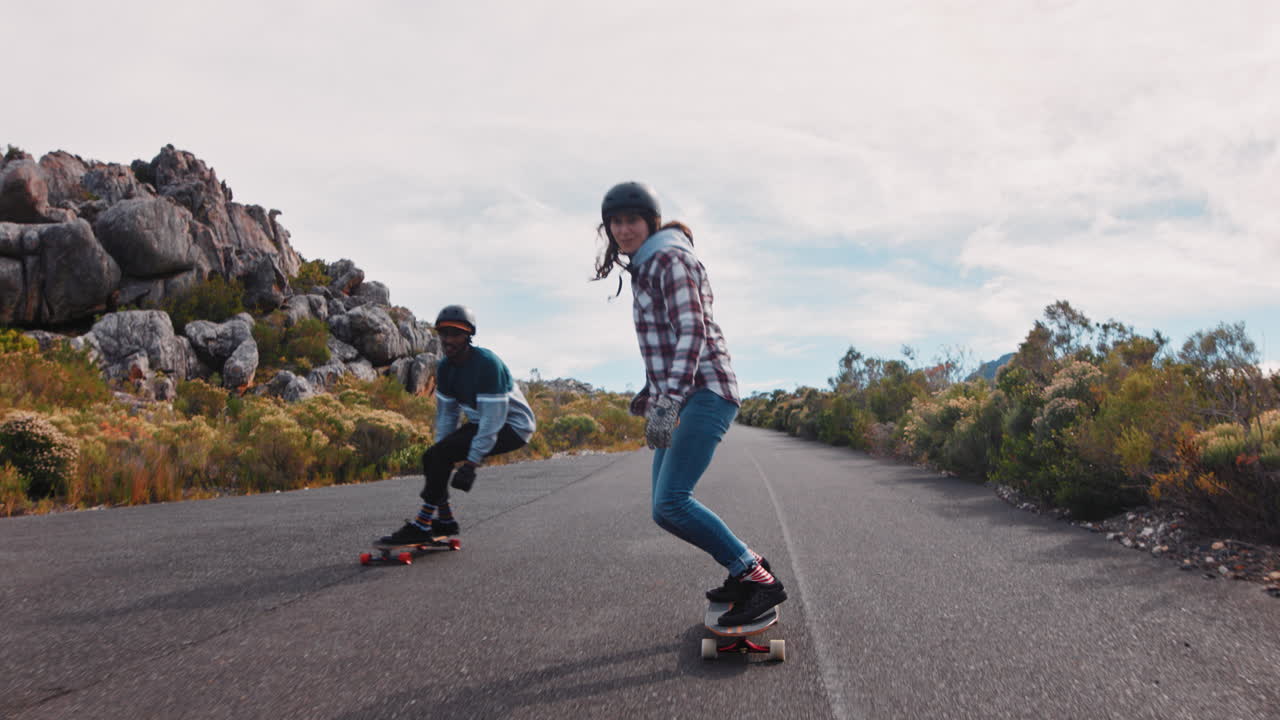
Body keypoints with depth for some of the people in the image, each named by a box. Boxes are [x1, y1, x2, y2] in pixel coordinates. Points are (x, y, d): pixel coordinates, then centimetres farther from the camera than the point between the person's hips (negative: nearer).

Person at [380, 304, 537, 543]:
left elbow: (492, 420, -27)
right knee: (432, 458, -1)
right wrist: (440, 449, -1)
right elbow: (446, 414, 7)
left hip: (512, 425, -9)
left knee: (441, 454, -23)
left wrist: (471, 463, -27)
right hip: (480, 423, 9)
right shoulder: (445, 367, 0)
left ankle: (421, 525, -17)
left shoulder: (488, 363, -26)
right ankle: (445, 521, 13)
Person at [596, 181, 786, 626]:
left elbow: (692, 333, -19)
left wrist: (666, 404, -27)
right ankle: (745, 569, 21)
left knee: (669, 505, -20)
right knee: (666, 503, 10)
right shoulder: (646, 268, 20)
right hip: (681, 397, 10)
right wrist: (650, 394, 30)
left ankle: (758, 579, -11)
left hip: (705, 393, -10)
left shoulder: (669, 259, -9)